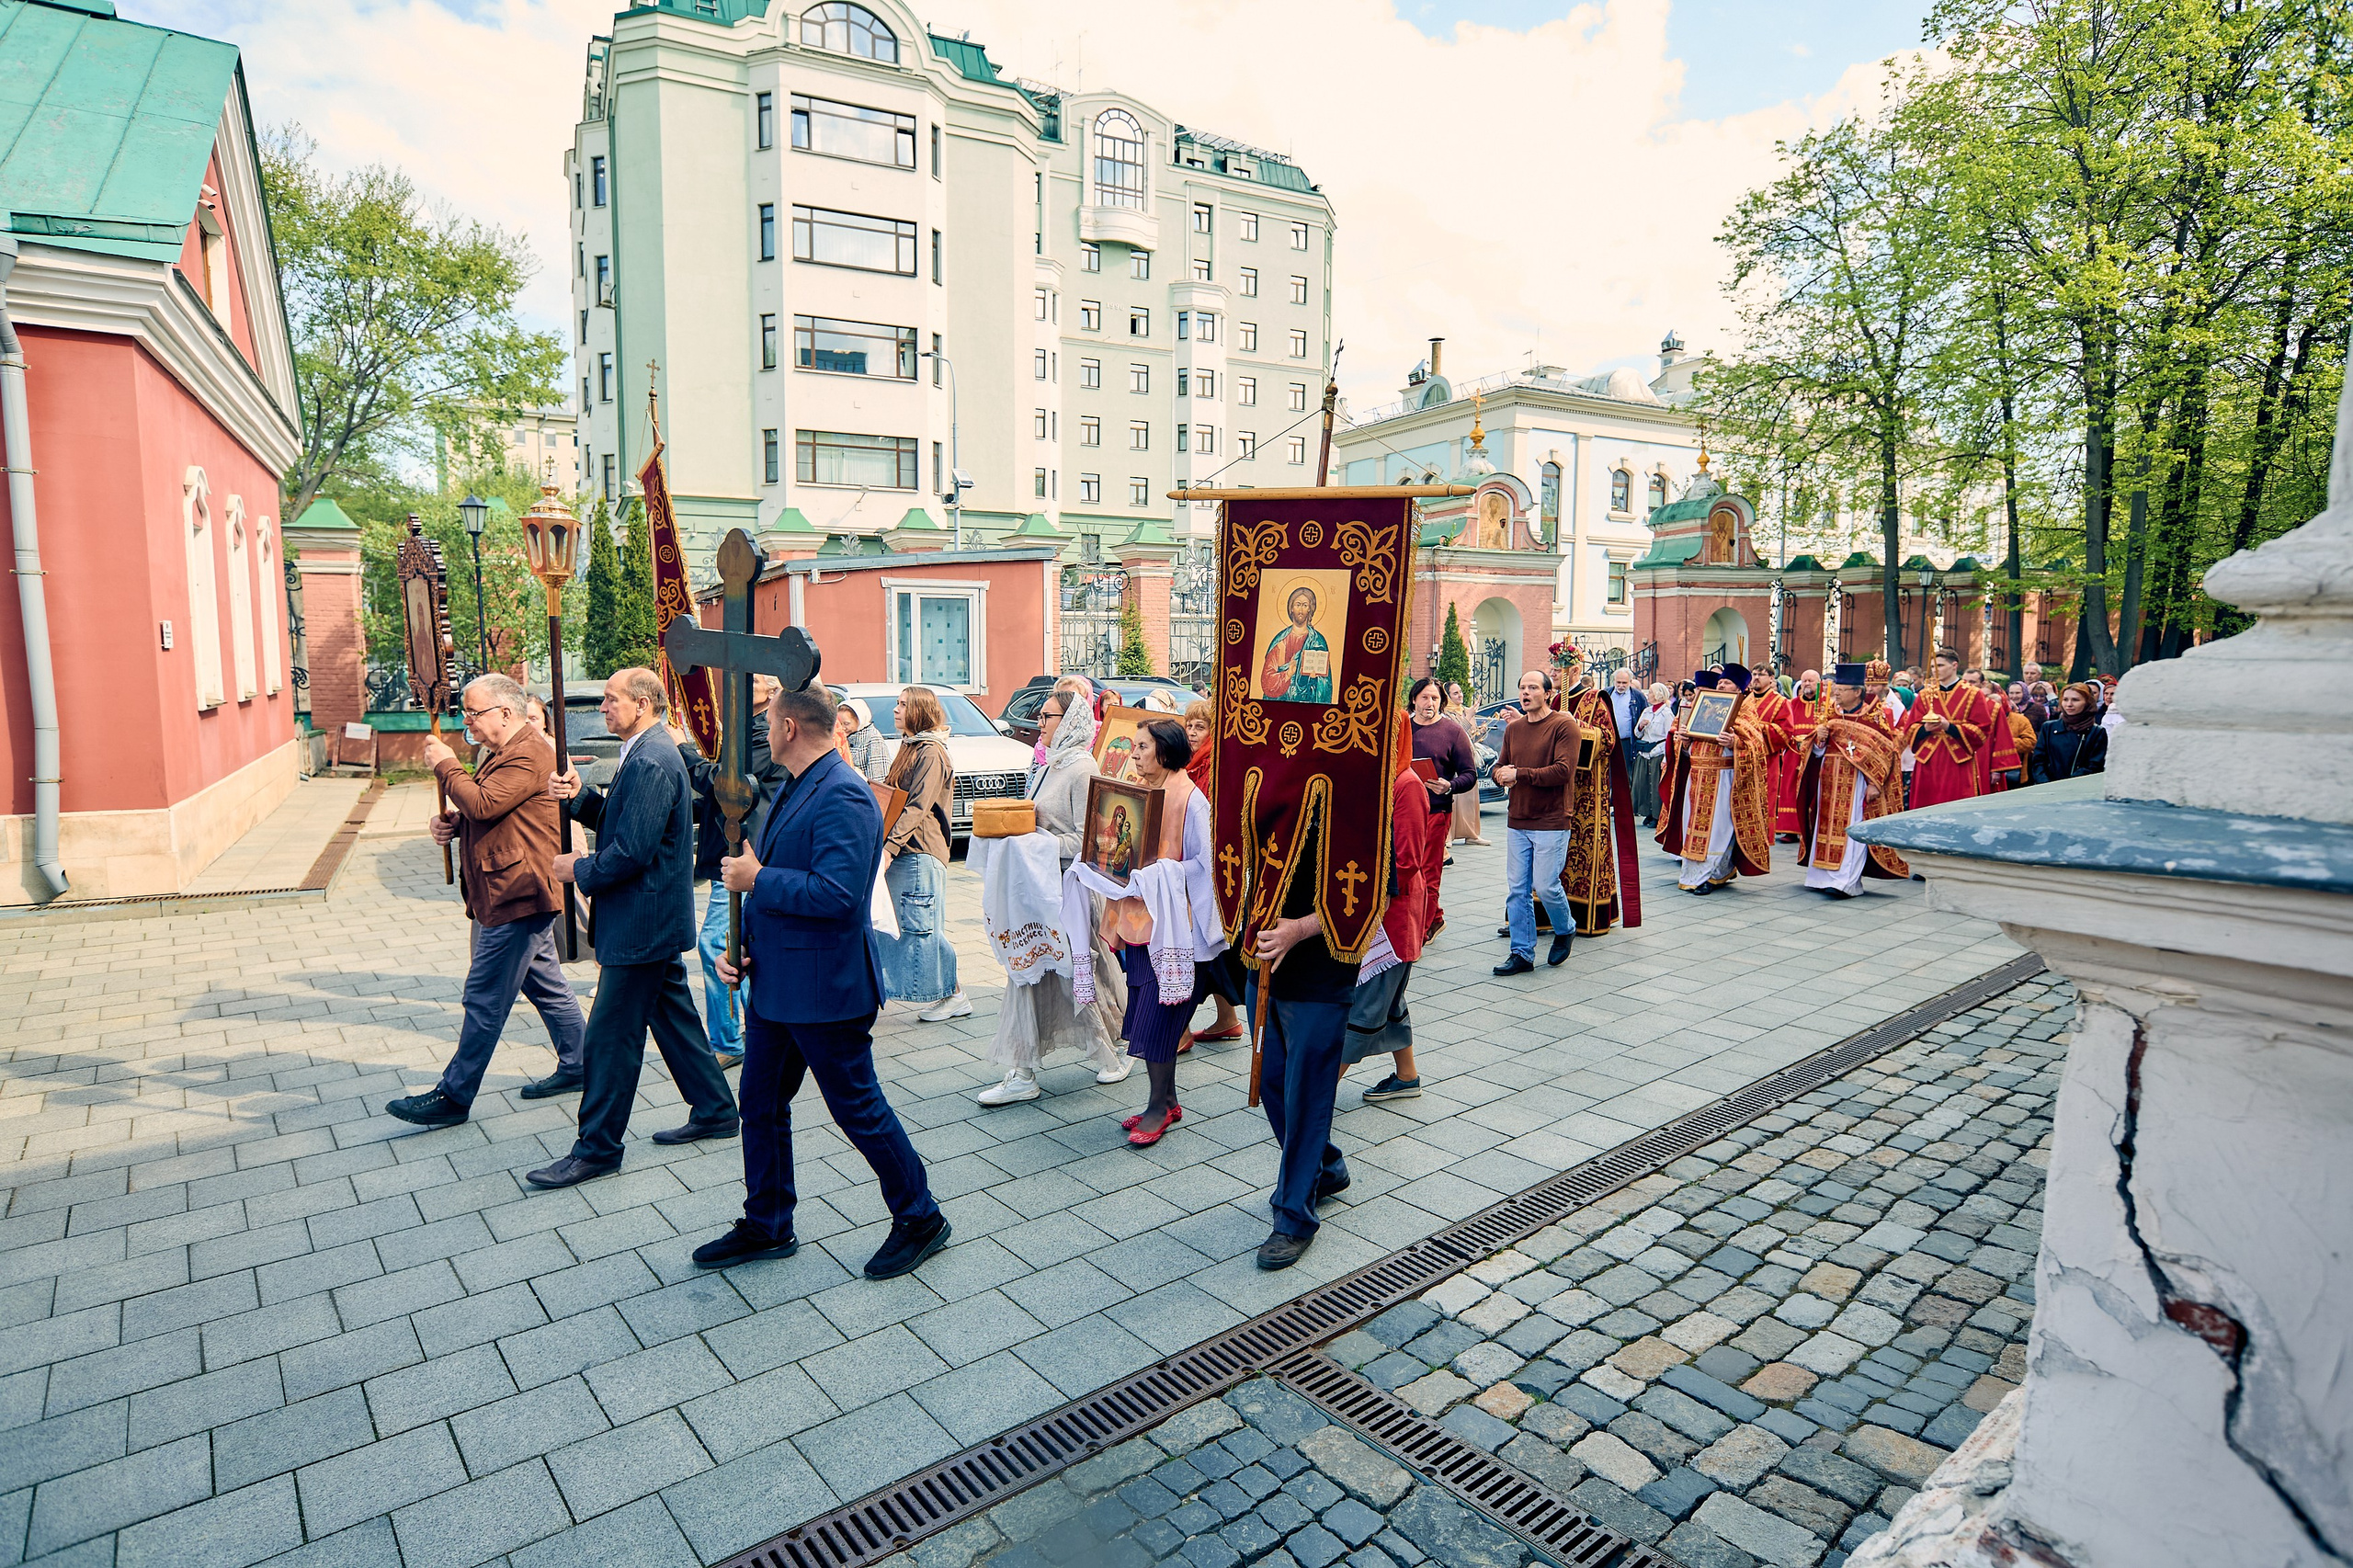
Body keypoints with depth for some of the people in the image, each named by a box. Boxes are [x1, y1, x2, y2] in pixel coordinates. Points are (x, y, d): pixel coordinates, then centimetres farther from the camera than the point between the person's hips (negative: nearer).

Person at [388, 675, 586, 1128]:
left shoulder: (528, 755, -17)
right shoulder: (502, 753, 19)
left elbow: (484, 804, -26)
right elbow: (485, 814, 26)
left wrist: (446, 765, -11)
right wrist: (453, 822, 5)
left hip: (515, 900, -11)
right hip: (516, 897, 11)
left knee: (485, 1000, -3)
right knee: (546, 985, 16)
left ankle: (454, 1096, 5)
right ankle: (575, 1067, 25)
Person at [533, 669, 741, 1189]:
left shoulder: (650, 762, -21)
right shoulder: (649, 753, 13)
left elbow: (632, 850, -25)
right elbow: (618, 821, 17)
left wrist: (580, 870, -10)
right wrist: (579, 797, 1)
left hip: (641, 922, -11)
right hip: (658, 918, 11)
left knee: (610, 1035, -1)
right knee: (673, 1015, 18)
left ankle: (597, 1148, 11)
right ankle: (714, 1111, 30)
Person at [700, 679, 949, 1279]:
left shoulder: (843, 796, -21)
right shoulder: (794, 789, 12)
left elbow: (837, 894, -31)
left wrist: (757, 880, -19)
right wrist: (741, 945, 6)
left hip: (825, 987, -10)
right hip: (774, 983, 10)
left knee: (857, 1108, 3)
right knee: (761, 1104, 18)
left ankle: (920, 1217, 22)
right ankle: (767, 1227, 36)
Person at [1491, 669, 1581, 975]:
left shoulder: (1563, 726, -8)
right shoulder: (1513, 728, 12)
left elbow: (1563, 771, -17)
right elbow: (1500, 767, 16)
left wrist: (1520, 774, -16)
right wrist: (1502, 774, -8)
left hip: (1551, 822, -6)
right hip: (1517, 821, 6)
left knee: (1545, 886, -4)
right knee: (1518, 889, 5)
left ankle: (1565, 930, 26)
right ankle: (1522, 953, 13)